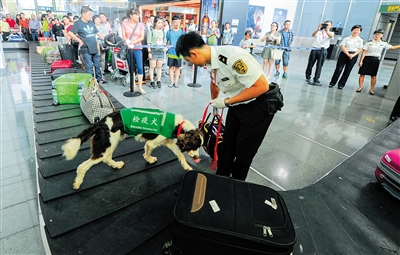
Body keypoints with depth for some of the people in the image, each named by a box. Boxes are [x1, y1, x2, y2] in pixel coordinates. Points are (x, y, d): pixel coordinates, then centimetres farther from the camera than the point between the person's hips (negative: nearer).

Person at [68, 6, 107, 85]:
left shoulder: (91, 23, 12)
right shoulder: (78, 23, -7)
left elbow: (98, 33, 18)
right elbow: (70, 33, -11)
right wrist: (80, 41, -12)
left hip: (95, 48, 6)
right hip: (86, 49, -6)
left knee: (97, 65, 14)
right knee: (89, 66, 0)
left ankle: (99, 79, 28)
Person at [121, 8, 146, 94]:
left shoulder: (141, 25, 4)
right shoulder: (125, 24, 6)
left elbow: (142, 37, -1)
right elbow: (123, 36, 3)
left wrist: (134, 42, -17)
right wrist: (128, 42, -18)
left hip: (137, 48, -1)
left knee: (140, 67, -9)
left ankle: (140, 87, -3)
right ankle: (133, 85, 17)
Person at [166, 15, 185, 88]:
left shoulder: (182, 32, 3)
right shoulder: (169, 32, 5)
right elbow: (167, 42, 11)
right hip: (171, 52, 1)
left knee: (177, 67, 6)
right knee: (171, 67, 5)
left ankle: (176, 82, 16)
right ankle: (171, 82, 14)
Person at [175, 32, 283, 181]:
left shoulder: (233, 57, -33)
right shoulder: (211, 59, -6)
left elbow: (262, 86, -30)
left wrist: (226, 102, -25)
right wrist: (214, 102, 32)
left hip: (260, 104, -7)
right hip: (238, 105, 8)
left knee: (244, 150, 5)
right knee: (227, 144, 15)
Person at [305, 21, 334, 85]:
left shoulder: (331, 33, 11)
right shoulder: (319, 31, 11)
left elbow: (331, 36, -14)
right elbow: (313, 35, -11)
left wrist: (326, 30, -31)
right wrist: (318, 29, -28)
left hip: (323, 51, 0)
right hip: (315, 49, 0)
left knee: (319, 66, -1)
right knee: (310, 64, 5)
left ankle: (316, 80, 3)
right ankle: (308, 77, 20)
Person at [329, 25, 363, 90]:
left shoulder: (360, 40, 7)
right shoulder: (347, 38, 1)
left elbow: (360, 49, 4)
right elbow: (342, 46, -7)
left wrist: (353, 55, -13)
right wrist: (348, 54, -15)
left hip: (353, 56, 2)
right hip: (344, 54, -2)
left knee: (347, 71, 4)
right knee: (338, 69, -5)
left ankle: (341, 84, 11)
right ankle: (332, 83, 4)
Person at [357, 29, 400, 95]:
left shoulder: (383, 43, 7)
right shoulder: (369, 42, -3)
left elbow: (393, 47, 15)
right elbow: (364, 52, -6)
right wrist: (361, 60, -12)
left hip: (376, 60, 2)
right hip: (367, 59, -2)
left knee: (373, 76, 5)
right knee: (362, 74, -3)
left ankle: (372, 89, 13)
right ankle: (360, 87, 10)